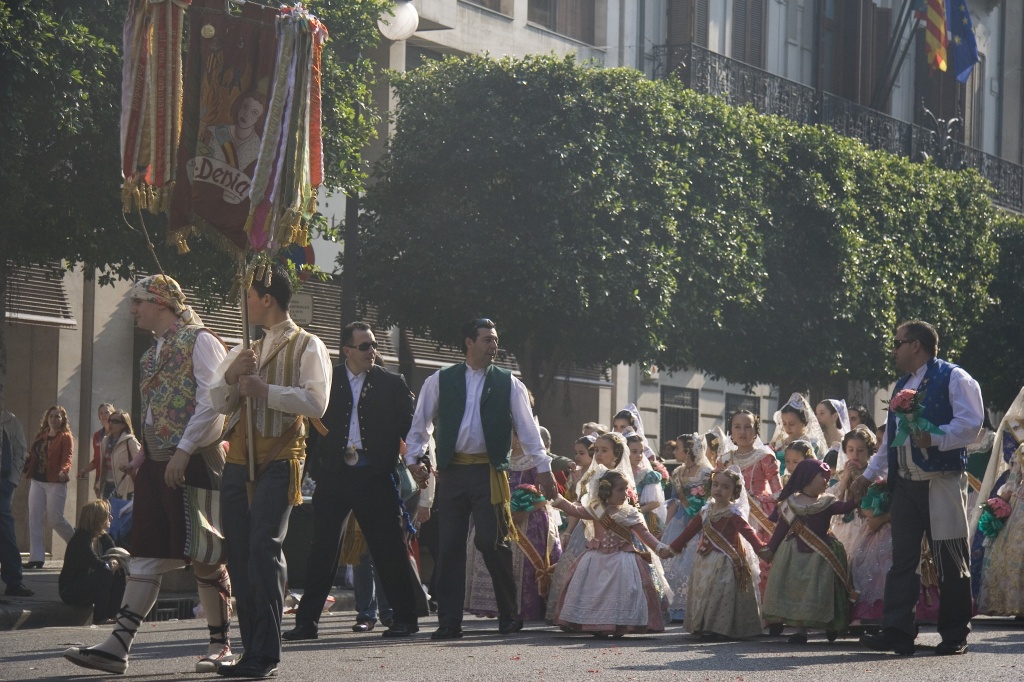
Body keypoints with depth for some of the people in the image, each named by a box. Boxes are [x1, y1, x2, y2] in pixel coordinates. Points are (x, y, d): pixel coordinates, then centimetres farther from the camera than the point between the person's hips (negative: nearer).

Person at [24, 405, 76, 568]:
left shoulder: (66, 437, -3)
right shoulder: (40, 436, 16)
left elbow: (67, 459, -14)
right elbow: (32, 456, 18)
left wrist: (64, 471, -31)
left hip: (55, 482, -6)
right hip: (37, 481, 7)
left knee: (55, 519, -4)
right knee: (34, 518, 0)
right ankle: (36, 557, 1)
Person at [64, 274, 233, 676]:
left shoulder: (199, 340, -5)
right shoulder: (152, 354, 19)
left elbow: (212, 401, -15)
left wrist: (183, 451, -20)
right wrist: (143, 453, 9)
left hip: (194, 462, -8)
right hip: (157, 463, 8)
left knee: (204, 555, -3)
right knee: (147, 556, 2)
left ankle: (220, 645, 5)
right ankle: (118, 646, -4)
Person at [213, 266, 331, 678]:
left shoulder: (306, 347, 1)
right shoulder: (245, 350, 23)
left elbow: (316, 402, -13)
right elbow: (218, 403, 20)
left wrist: (264, 389, -16)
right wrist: (231, 376, 1)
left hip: (278, 460, -7)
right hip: (238, 459, 7)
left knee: (264, 547, -17)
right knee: (238, 552, 4)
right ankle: (251, 649, 11)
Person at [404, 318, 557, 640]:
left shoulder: (508, 383, 8)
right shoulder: (440, 381, 9)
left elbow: (528, 428, 6)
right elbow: (421, 422, 13)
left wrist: (543, 467, -1)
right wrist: (414, 457, 2)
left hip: (489, 471, -1)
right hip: (452, 471, 1)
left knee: (492, 541, -8)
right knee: (449, 546, 0)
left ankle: (509, 616, 5)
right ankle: (449, 622, 5)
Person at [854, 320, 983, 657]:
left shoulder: (953, 379, -4)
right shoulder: (902, 386, 20)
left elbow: (970, 424, -15)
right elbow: (890, 438, 27)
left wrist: (934, 438, -27)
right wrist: (869, 474, 24)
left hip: (942, 482, -7)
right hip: (904, 484, 7)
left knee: (951, 561, -1)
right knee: (902, 558, 1)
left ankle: (955, 636, 6)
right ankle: (897, 632, 0)